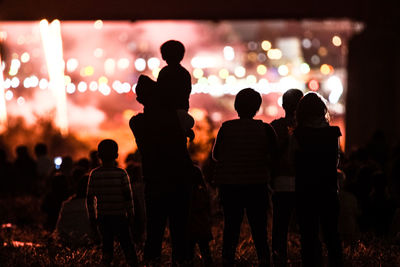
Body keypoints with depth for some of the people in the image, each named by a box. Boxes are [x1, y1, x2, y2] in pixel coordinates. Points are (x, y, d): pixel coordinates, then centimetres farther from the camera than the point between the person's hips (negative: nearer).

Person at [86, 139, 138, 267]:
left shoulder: (94, 174, -1)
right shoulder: (121, 174, -7)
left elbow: (90, 198, 2)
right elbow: (128, 196, -5)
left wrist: (92, 218, 10)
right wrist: (130, 214, 5)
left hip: (102, 216, 2)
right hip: (119, 216, -2)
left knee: (107, 242, 10)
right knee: (126, 242, 5)